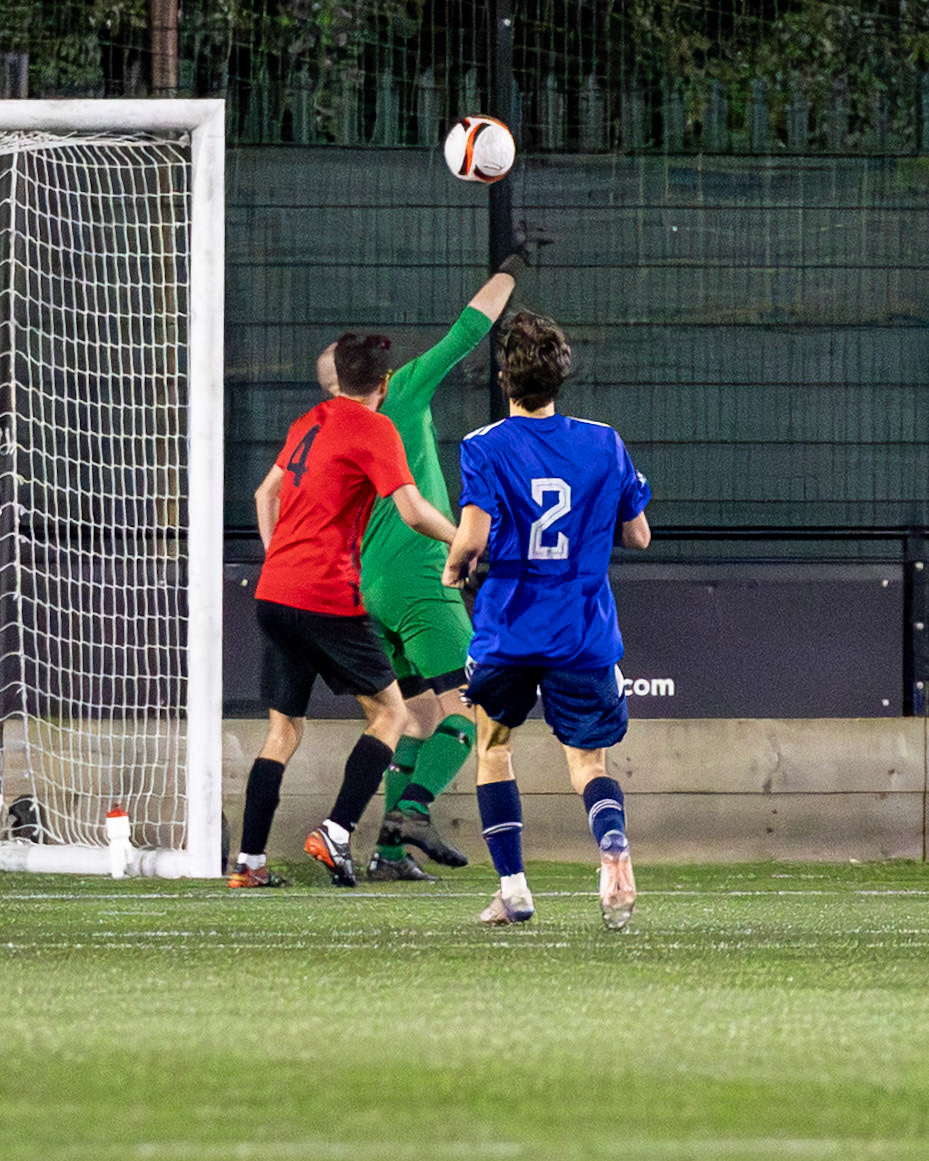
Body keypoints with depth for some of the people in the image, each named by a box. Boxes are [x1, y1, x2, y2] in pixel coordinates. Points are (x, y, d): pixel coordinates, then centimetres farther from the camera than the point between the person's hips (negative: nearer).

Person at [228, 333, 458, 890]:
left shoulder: (309, 423, 17)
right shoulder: (373, 429, -7)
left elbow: (266, 493, 27)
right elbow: (413, 511, -14)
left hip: (273, 593, 7)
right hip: (327, 597, -7)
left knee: (284, 730, 12)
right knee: (390, 713, 5)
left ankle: (250, 861, 5)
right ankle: (337, 832, -9)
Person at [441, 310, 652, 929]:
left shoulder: (486, 448, -7)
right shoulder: (606, 444, 2)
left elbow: (473, 536, -18)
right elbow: (638, 536, 9)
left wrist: (454, 567, 3)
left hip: (508, 631, -2)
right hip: (586, 634, 2)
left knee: (493, 745, 20)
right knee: (589, 761, 9)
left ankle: (513, 888, 12)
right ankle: (613, 843, -25)